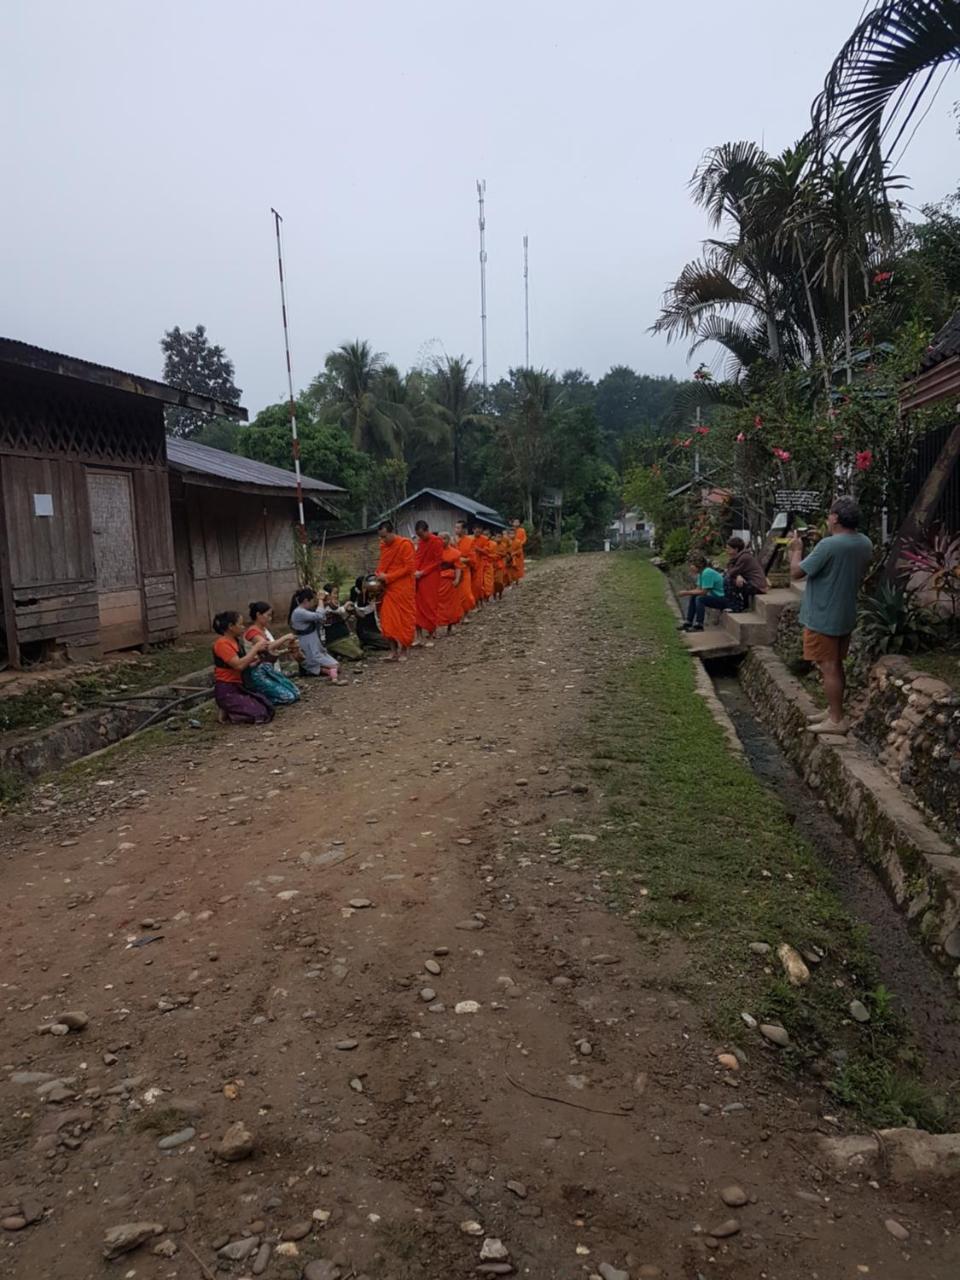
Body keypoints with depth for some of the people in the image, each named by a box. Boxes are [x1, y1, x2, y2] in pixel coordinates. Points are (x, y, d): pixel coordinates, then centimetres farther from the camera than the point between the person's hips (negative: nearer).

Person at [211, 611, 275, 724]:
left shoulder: (235, 641, 11)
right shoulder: (222, 643, -16)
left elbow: (244, 664, 12)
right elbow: (239, 665, -25)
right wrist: (256, 648, -18)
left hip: (239, 687, 9)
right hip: (226, 691, -9)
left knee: (268, 709, 0)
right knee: (260, 715, -16)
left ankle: (231, 709, 10)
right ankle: (227, 713, 1)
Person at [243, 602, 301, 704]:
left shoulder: (265, 630, 11)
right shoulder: (252, 631, -16)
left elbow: (274, 648, 13)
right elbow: (268, 647, -31)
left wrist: (287, 644, -3)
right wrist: (285, 637, -20)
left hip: (270, 670, 9)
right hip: (258, 673, -9)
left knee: (295, 693, 2)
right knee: (287, 697, -17)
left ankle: (261, 696, 13)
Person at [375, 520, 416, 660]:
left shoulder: (405, 544, -11)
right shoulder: (384, 545, 9)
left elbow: (409, 568, -14)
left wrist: (388, 577, -16)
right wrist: (379, 575, -2)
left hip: (403, 588, -6)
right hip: (388, 588, 6)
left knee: (404, 619, 2)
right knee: (388, 620, 2)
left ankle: (403, 651, 11)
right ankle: (394, 651, 9)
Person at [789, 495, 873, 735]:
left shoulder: (829, 545, -23)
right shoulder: (865, 544, 3)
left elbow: (796, 573, -17)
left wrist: (797, 549, 0)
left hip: (823, 618, -8)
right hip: (846, 616, 8)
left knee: (828, 668, -1)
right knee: (835, 666, 18)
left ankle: (837, 720, 4)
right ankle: (833, 711, 28)